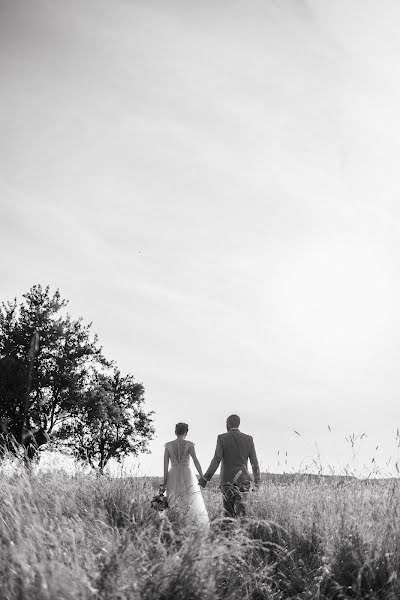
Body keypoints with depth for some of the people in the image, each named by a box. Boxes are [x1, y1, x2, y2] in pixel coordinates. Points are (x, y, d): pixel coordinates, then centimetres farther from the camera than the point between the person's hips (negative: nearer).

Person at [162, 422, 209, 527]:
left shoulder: (168, 445, 3)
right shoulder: (189, 444, -3)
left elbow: (165, 464, 0)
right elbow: (196, 461, -11)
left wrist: (165, 481, 2)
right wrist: (202, 478, -11)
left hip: (173, 477, 2)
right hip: (187, 477, -2)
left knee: (175, 507, 7)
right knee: (193, 505, 0)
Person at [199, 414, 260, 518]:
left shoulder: (222, 438, -4)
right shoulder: (248, 439, 3)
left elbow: (216, 460, -11)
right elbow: (254, 462, 3)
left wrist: (206, 478, -10)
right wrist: (257, 480, 12)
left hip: (227, 479, -2)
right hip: (244, 479, 2)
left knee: (229, 511, 9)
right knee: (241, 509, 4)